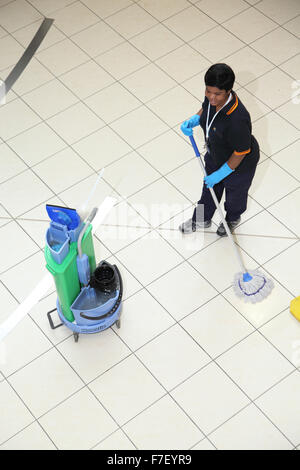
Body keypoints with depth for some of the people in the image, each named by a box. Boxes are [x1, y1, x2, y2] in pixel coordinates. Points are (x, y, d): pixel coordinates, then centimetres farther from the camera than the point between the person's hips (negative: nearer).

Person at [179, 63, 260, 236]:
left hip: (238, 164, -6)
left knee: (235, 193, 27)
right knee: (210, 187, 30)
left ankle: (232, 219, 60)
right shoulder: (212, 98, -24)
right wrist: (193, 121, -18)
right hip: (215, 155, 7)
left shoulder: (237, 119, -46)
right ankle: (202, 219, 58)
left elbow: (241, 152, -32)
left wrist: (221, 173, -21)